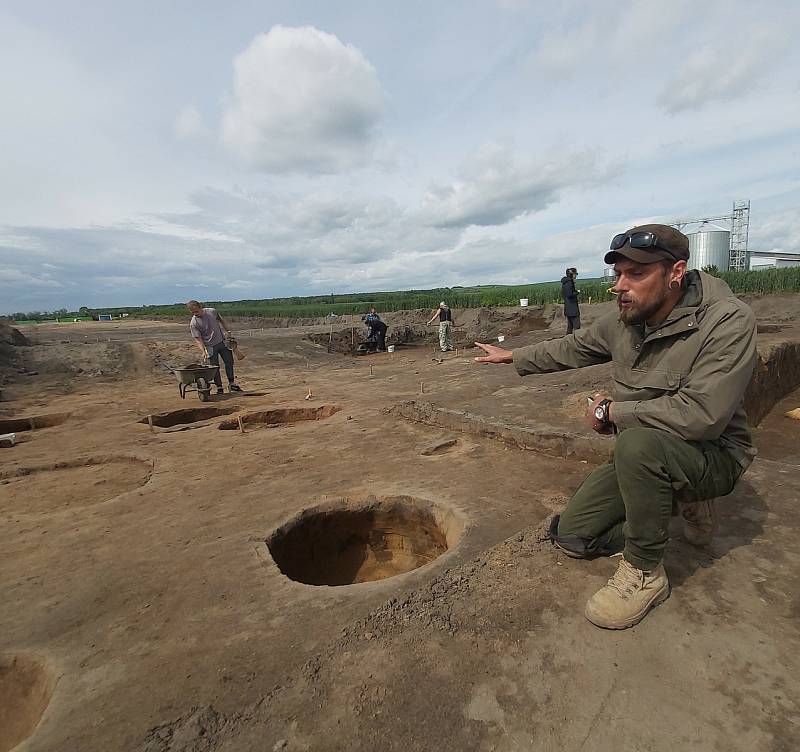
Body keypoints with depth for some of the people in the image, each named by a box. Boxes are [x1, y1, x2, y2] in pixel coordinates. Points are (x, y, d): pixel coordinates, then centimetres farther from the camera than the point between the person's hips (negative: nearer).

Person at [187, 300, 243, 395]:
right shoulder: (193, 324, -16)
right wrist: (203, 351, -29)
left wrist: (228, 332, 13)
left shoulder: (212, 311, -7)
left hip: (222, 342, 4)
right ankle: (219, 388, 11)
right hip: (211, 347, -3)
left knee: (229, 362, 10)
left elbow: (221, 321, 11)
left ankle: (232, 384, 24)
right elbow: (198, 339, -18)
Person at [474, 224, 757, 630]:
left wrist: (612, 411, -22)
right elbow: (572, 348, 13)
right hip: (641, 458, 7)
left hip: (712, 457, -6)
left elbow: (701, 415, -34)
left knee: (638, 442, -40)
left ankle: (644, 574, -16)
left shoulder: (727, 321, -24)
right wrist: (513, 356, 20)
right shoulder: (625, 319, -4)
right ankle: (682, 503, 20)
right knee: (572, 536, 4)